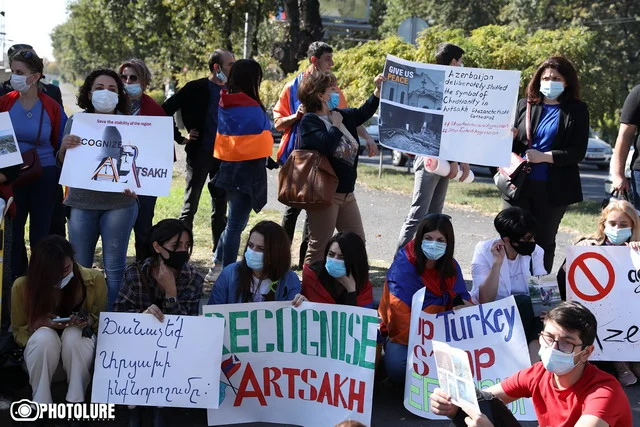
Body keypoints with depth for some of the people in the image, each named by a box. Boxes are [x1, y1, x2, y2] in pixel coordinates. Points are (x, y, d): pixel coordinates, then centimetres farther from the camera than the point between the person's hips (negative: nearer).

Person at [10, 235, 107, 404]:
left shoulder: (94, 279, -18)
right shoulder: (22, 286, -18)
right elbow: (18, 332, -4)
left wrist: (89, 320, -27)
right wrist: (41, 324, -27)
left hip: (78, 346, 0)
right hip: (42, 348, 0)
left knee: (73, 334, -34)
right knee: (44, 336, -35)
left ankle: (76, 401, -20)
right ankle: (41, 402, -19)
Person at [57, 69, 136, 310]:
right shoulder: (76, 122, 4)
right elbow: (63, 164, 6)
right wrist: (64, 148, -17)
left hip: (118, 202, -2)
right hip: (82, 202, 2)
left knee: (114, 267, 4)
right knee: (78, 267, 8)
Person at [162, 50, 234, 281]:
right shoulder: (196, 88, -7)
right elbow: (166, 111, -7)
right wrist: (180, 138, -6)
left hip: (224, 155, 5)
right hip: (200, 153, -5)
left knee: (220, 208, 9)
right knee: (190, 206, 0)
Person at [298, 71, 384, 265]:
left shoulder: (340, 115, 12)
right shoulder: (309, 121, -12)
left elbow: (364, 113, 31)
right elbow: (326, 145, -29)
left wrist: (378, 90, 20)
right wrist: (336, 125, -11)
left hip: (346, 191, 9)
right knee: (320, 246, -4)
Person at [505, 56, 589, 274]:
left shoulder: (577, 110, 2)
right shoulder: (525, 105, 10)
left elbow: (578, 152, -6)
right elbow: (512, 143, 14)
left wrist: (544, 156, -15)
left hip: (553, 189, -1)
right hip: (519, 185, 2)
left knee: (544, 242, 9)